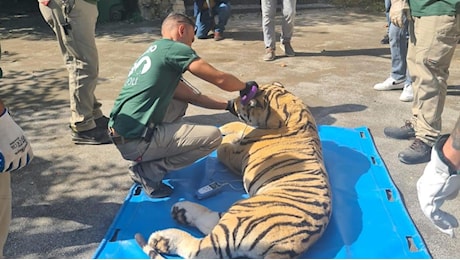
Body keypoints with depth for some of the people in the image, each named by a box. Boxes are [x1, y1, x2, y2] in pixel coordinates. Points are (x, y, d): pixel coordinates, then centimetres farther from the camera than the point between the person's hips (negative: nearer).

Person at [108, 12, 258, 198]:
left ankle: (146, 162, 15)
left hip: (121, 134, 9)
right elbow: (220, 79, -3)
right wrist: (245, 87, 17)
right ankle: (148, 171, -1)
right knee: (213, 136, -4)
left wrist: (229, 105, 23)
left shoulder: (153, 51, 19)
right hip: (136, 141, -9)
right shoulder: (175, 48, -7)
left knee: (182, 98, 21)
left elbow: (191, 96, 21)